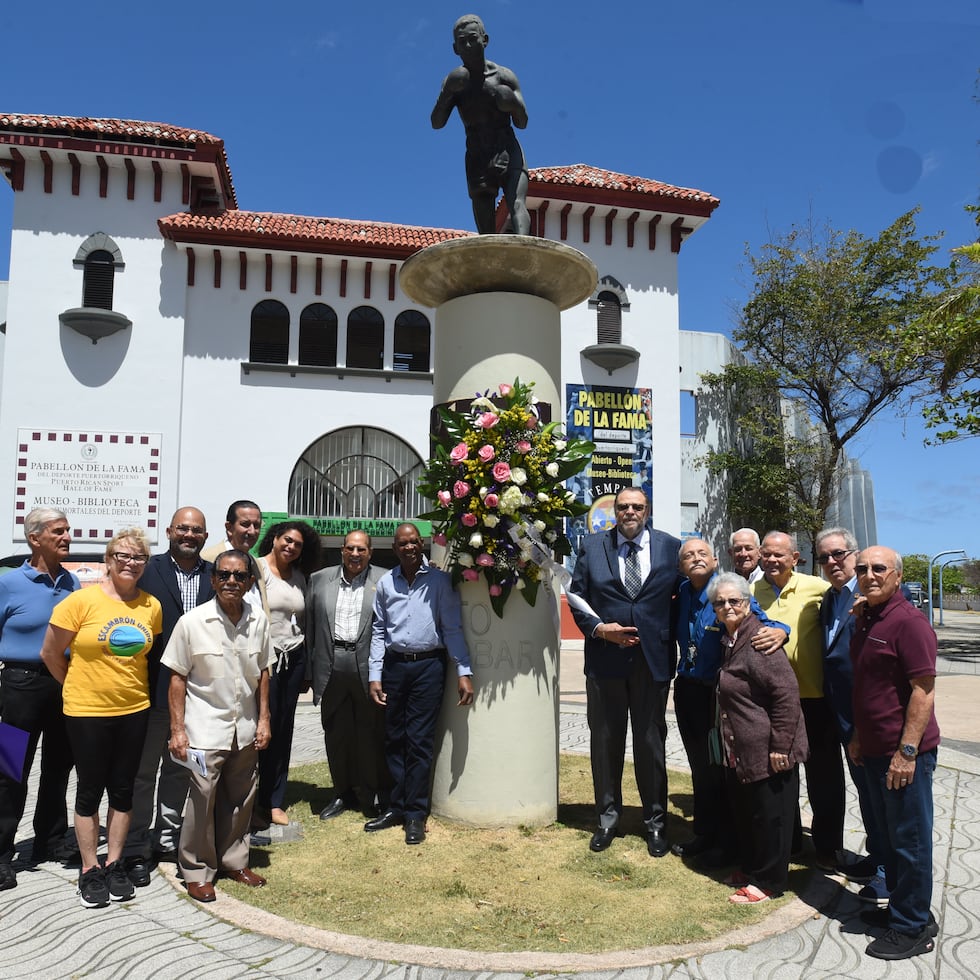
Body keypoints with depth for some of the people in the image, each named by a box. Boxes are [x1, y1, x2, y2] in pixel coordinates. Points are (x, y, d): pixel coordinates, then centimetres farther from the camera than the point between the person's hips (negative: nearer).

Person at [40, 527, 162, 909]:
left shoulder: (152, 606, -1)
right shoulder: (82, 600, -12)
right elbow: (51, 653, -4)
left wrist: (131, 686, 8)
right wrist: (80, 684, 5)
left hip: (134, 710, 3)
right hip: (87, 711, -3)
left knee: (123, 789, 13)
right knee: (90, 790, 9)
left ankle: (115, 864, 28)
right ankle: (89, 870, 24)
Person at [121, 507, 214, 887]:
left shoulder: (214, 576, 3)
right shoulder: (148, 570, -6)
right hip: (154, 688, -3)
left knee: (179, 769, 17)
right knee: (142, 771, 7)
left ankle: (166, 838, 32)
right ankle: (135, 851, 17)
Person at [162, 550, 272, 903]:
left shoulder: (259, 620, -3)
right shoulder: (192, 622, -12)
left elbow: (262, 673, 6)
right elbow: (178, 677, -7)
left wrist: (263, 720, 5)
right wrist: (177, 729, -8)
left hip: (245, 730, 4)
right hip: (206, 729, -3)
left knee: (240, 800, 16)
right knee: (202, 801, 3)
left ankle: (234, 860, 34)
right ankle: (197, 871, 23)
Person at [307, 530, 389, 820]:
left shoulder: (385, 581, -1)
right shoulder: (320, 579, 9)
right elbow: (310, 626, 9)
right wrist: (309, 671, 5)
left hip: (369, 667, -3)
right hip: (331, 668, 3)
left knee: (371, 735, 5)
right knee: (336, 735, 12)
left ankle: (374, 795, 21)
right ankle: (343, 793, 28)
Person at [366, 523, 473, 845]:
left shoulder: (439, 580, -2)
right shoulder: (385, 583, 7)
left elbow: (453, 627, -4)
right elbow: (379, 632, 9)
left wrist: (464, 672, -10)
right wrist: (374, 676, 3)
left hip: (428, 665, -3)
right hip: (394, 665, 3)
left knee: (419, 742, 0)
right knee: (394, 740, 10)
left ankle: (416, 814, 11)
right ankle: (397, 807, 23)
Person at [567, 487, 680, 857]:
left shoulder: (670, 546, 1)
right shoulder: (592, 546, 2)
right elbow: (576, 595, 4)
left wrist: (673, 638, -1)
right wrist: (598, 627, -10)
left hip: (653, 658, 0)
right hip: (605, 656, 1)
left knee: (651, 741, 10)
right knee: (605, 740, 11)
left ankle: (656, 822, 26)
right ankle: (608, 818, 27)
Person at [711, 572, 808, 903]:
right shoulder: (731, 641, 9)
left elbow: (787, 693, -23)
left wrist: (780, 745, -22)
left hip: (768, 752, -9)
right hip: (740, 752, 9)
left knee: (769, 816, 6)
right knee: (746, 814, 20)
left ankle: (768, 881, 21)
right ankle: (752, 868, 36)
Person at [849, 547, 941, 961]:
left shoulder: (908, 621, -17)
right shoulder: (864, 620, 10)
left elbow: (924, 691, -19)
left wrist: (907, 751, -20)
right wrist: (858, 735, 17)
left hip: (905, 753, -8)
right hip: (874, 750, 8)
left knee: (909, 838, 4)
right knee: (889, 833, 19)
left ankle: (913, 929, 18)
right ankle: (901, 908, 34)